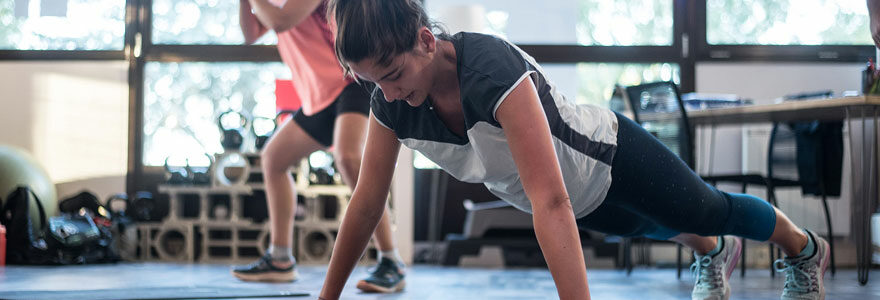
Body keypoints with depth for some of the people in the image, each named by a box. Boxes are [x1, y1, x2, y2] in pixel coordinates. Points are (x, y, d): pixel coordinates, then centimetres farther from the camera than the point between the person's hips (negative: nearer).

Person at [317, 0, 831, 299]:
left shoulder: (491, 69, -46)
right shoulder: (391, 103, -26)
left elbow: (550, 202, -51)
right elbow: (367, 202, -14)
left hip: (610, 158, -6)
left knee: (712, 211, 20)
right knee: (649, 228, 34)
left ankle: (805, 249, 50)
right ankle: (715, 252, 67)